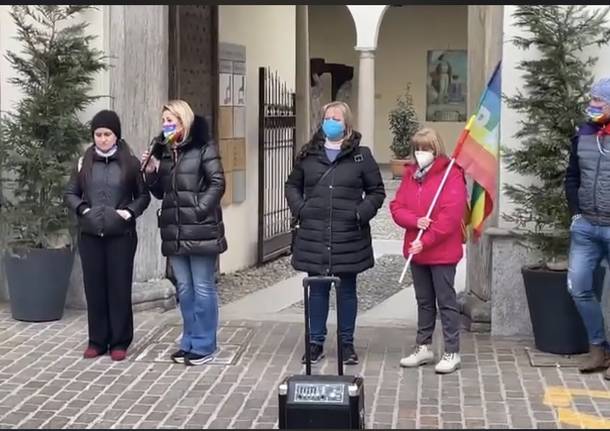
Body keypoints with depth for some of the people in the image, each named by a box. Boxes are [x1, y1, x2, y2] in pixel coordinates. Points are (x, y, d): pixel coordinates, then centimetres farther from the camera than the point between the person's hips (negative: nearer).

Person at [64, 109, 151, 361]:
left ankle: (120, 341, 9)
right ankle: (97, 340, 15)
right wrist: (83, 209, -8)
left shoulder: (130, 162, 1)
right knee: (94, 286, 5)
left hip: (121, 234, -2)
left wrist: (129, 211, -13)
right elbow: (69, 194, 10)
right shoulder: (84, 162, 7)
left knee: (119, 286, 1)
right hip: (90, 234, 2)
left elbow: (144, 195, 4)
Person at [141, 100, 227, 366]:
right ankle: (190, 342, 21)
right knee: (184, 289, 12)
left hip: (200, 230, -6)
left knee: (203, 289, 0)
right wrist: (151, 173, 0)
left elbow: (217, 183, -10)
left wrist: (200, 209, -16)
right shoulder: (162, 150, 15)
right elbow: (160, 192, 18)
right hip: (174, 231, 6)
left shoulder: (203, 147, -4)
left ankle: (204, 346, 6)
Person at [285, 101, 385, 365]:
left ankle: (347, 343, 19)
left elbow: (377, 191, 5)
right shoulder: (308, 155, 8)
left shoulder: (361, 155, 2)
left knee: (347, 290, 8)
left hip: (349, 236, -1)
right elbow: (292, 185, 17)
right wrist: (299, 208, 0)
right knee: (317, 290, 8)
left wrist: (362, 212, -10)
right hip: (314, 236, 2)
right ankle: (316, 342, 18)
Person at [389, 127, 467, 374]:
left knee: (446, 301, 1)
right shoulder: (410, 174, 9)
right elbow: (396, 207, 5)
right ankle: (423, 348, 25)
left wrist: (426, 241, -21)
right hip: (417, 251, 6)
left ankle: (452, 352, 7)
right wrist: (415, 221, -16)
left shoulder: (451, 175, -12)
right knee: (424, 301, 16)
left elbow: (450, 215, -19)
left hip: (442, 252, -6)